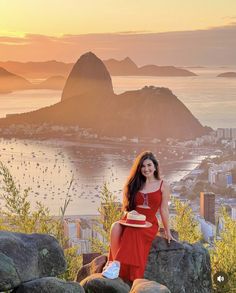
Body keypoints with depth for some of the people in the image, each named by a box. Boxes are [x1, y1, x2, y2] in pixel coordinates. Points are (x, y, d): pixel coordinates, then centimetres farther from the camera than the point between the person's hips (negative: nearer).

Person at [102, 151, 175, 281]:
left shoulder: (163, 186, 6)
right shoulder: (135, 184, 15)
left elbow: (164, 210, 8)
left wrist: (167, 232, 8)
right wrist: (128, 214, -1)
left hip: (149, 223, -3)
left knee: (132, 232, -38)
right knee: (115, 227, -33)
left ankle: (116, 263, -39)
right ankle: (114, 263, -35)